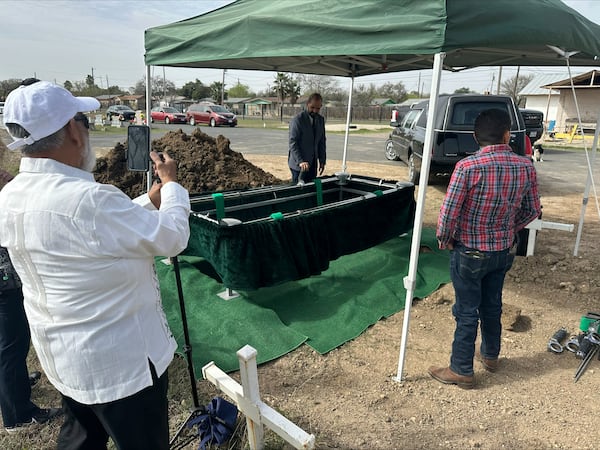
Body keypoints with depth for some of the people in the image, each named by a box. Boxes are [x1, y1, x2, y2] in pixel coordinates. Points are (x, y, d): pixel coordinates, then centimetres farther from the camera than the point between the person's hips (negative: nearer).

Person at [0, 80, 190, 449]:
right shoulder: (88, 200, -32)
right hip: (119, 361, -8)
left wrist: (153, 197, 10)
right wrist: (171, 182, -4)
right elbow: (172, 238, -19)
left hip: (62, 356, 8)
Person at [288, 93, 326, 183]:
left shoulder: (321, 120, 11)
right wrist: (300, 161, -25)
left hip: (313, 164, 6)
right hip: (298, 164, -6)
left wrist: (322, 161, 9)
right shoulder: (297, 119, -10)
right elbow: (293, 143, -15)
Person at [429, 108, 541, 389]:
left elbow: (448, 213, -22)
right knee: (492, 306, 22)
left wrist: (444, 240, -4)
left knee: (467, 312, 7)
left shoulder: (467, 167, -23)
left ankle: (461, 371, 20)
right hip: (503, 251, 5)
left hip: (470, 253, -5)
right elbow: (532, 210, 5)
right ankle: (490, 356, 43)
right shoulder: (525, 167, -6)